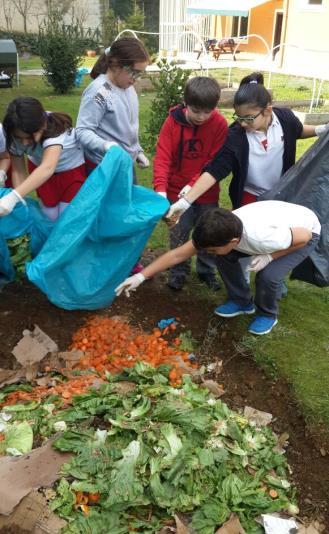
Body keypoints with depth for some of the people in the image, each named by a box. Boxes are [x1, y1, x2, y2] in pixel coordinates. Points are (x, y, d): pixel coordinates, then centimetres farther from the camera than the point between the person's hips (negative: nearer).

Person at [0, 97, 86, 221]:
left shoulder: (55, 129, -41)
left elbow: (47, 168, -56)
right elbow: (18, 170, -20)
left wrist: (14, 197, -67)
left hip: (71, 167, -3)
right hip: (39, 167, 3)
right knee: (50, 215, 2)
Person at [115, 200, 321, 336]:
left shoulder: (263, 238, -45)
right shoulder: (224, 230, -26)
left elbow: (305, 236, -27)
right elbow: (178, 254, -22)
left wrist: (269, 256, -28)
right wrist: (141, 276, -24)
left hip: (306, 230, -5)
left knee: (268, 275, -27)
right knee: (226, 257, -12)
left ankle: (268, 315, 6)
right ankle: (242, 302, 12)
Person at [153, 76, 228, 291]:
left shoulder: (220, 124, -12)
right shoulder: (173, 121, -11)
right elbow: (163, 156, -15)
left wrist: (194, 185, -24)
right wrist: (160, 188, -28)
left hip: (207, 193, 0)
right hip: (177, 192, 0)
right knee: (178, 235, 10)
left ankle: (207, 270, 33)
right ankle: (178, 271, 29)